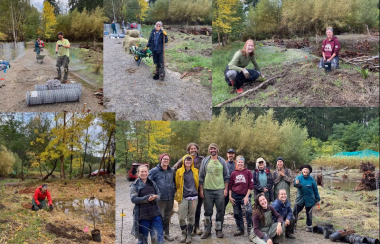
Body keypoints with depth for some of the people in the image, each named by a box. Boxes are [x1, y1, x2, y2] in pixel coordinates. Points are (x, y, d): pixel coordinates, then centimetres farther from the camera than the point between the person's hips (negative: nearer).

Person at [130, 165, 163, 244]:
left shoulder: (152, 183, 10)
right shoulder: (135, 185, -2)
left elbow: (159, 195, 7)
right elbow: (133, 199, -12)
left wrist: (155, 197, -17)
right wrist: (147, 198, -22)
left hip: (155, 214, 3)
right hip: (142, 215, -3)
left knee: (158, 237, 2)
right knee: (142, 237, 10)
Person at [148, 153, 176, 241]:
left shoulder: (172, 171, 10)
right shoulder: (154, 171, -4)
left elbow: (175, 181, 23)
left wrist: (174, 190, 10)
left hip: (170, 198, 4)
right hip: (160, 199, -4)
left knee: (167, 217, 14)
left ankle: (166, 233, 26)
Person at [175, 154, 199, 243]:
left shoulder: (195, 171, 6)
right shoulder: (179, 171, 2)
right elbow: (177, 184, 9)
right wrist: (178, 194, 9)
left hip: (193, 197, 1)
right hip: (183, 197, -1)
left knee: (191, 217, 5)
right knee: (181, 217, -5)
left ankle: (189, 234, 17)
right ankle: (183, 233, 16)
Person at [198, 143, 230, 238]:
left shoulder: (222, 161, 5)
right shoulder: (205, 161, 4)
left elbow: (226, 176, 7)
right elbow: (201, 176, 6)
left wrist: (226, 189, 1)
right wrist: (201, 189, 2)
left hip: (220, 190, 0)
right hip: (207, 190, 0)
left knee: (220, 211, 4)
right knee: (208, 211, 6)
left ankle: (219, 230, 16)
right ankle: (207, 230, 16)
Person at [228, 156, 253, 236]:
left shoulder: (248, 172, 1)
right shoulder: (233, 173, 7)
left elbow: (250, 185, -1)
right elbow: (230, 186, 11)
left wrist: (247, 196, -7)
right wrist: (230, 196, 3)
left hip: (245, 195, -3)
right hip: (235, 196, 3)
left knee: (248, 211, -21)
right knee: (237, 213, 7)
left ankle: (249, 229, -6)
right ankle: (240, 229, 22)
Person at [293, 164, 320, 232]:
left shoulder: (311, 179, -4)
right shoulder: (299, 177, -4)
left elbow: (315, 190, 4)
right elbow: (296, 183, -23)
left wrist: (317, 199, 7)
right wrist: (296, 184, -48)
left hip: (309, 199, 0)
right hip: (300, 198, 0)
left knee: (309, 214, 9)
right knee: (294, 212, -7)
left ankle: (309, 226, 23)